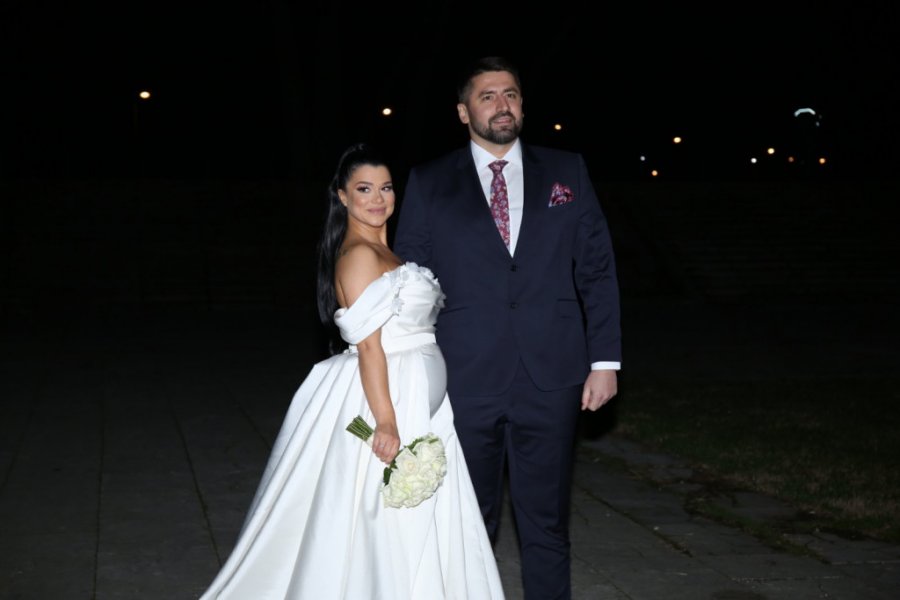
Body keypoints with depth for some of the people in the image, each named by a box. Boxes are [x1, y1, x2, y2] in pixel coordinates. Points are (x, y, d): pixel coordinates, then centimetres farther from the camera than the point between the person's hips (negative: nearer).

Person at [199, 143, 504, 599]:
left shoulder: (384, 252, 15)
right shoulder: (359, 254, -14)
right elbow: (368, 346, -20)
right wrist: (386, 422, -24)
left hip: (417, 403, 10)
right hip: (387, 400, -10)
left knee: (414, 526, 13)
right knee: (387, 527, -3)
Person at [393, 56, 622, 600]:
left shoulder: (567, 171, 7)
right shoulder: (429, 183, 4)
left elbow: (597, 269, 6)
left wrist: (605, 360, 0)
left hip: (552, 381, 1)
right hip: (464, 382, 0)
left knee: (547, 522, 9)